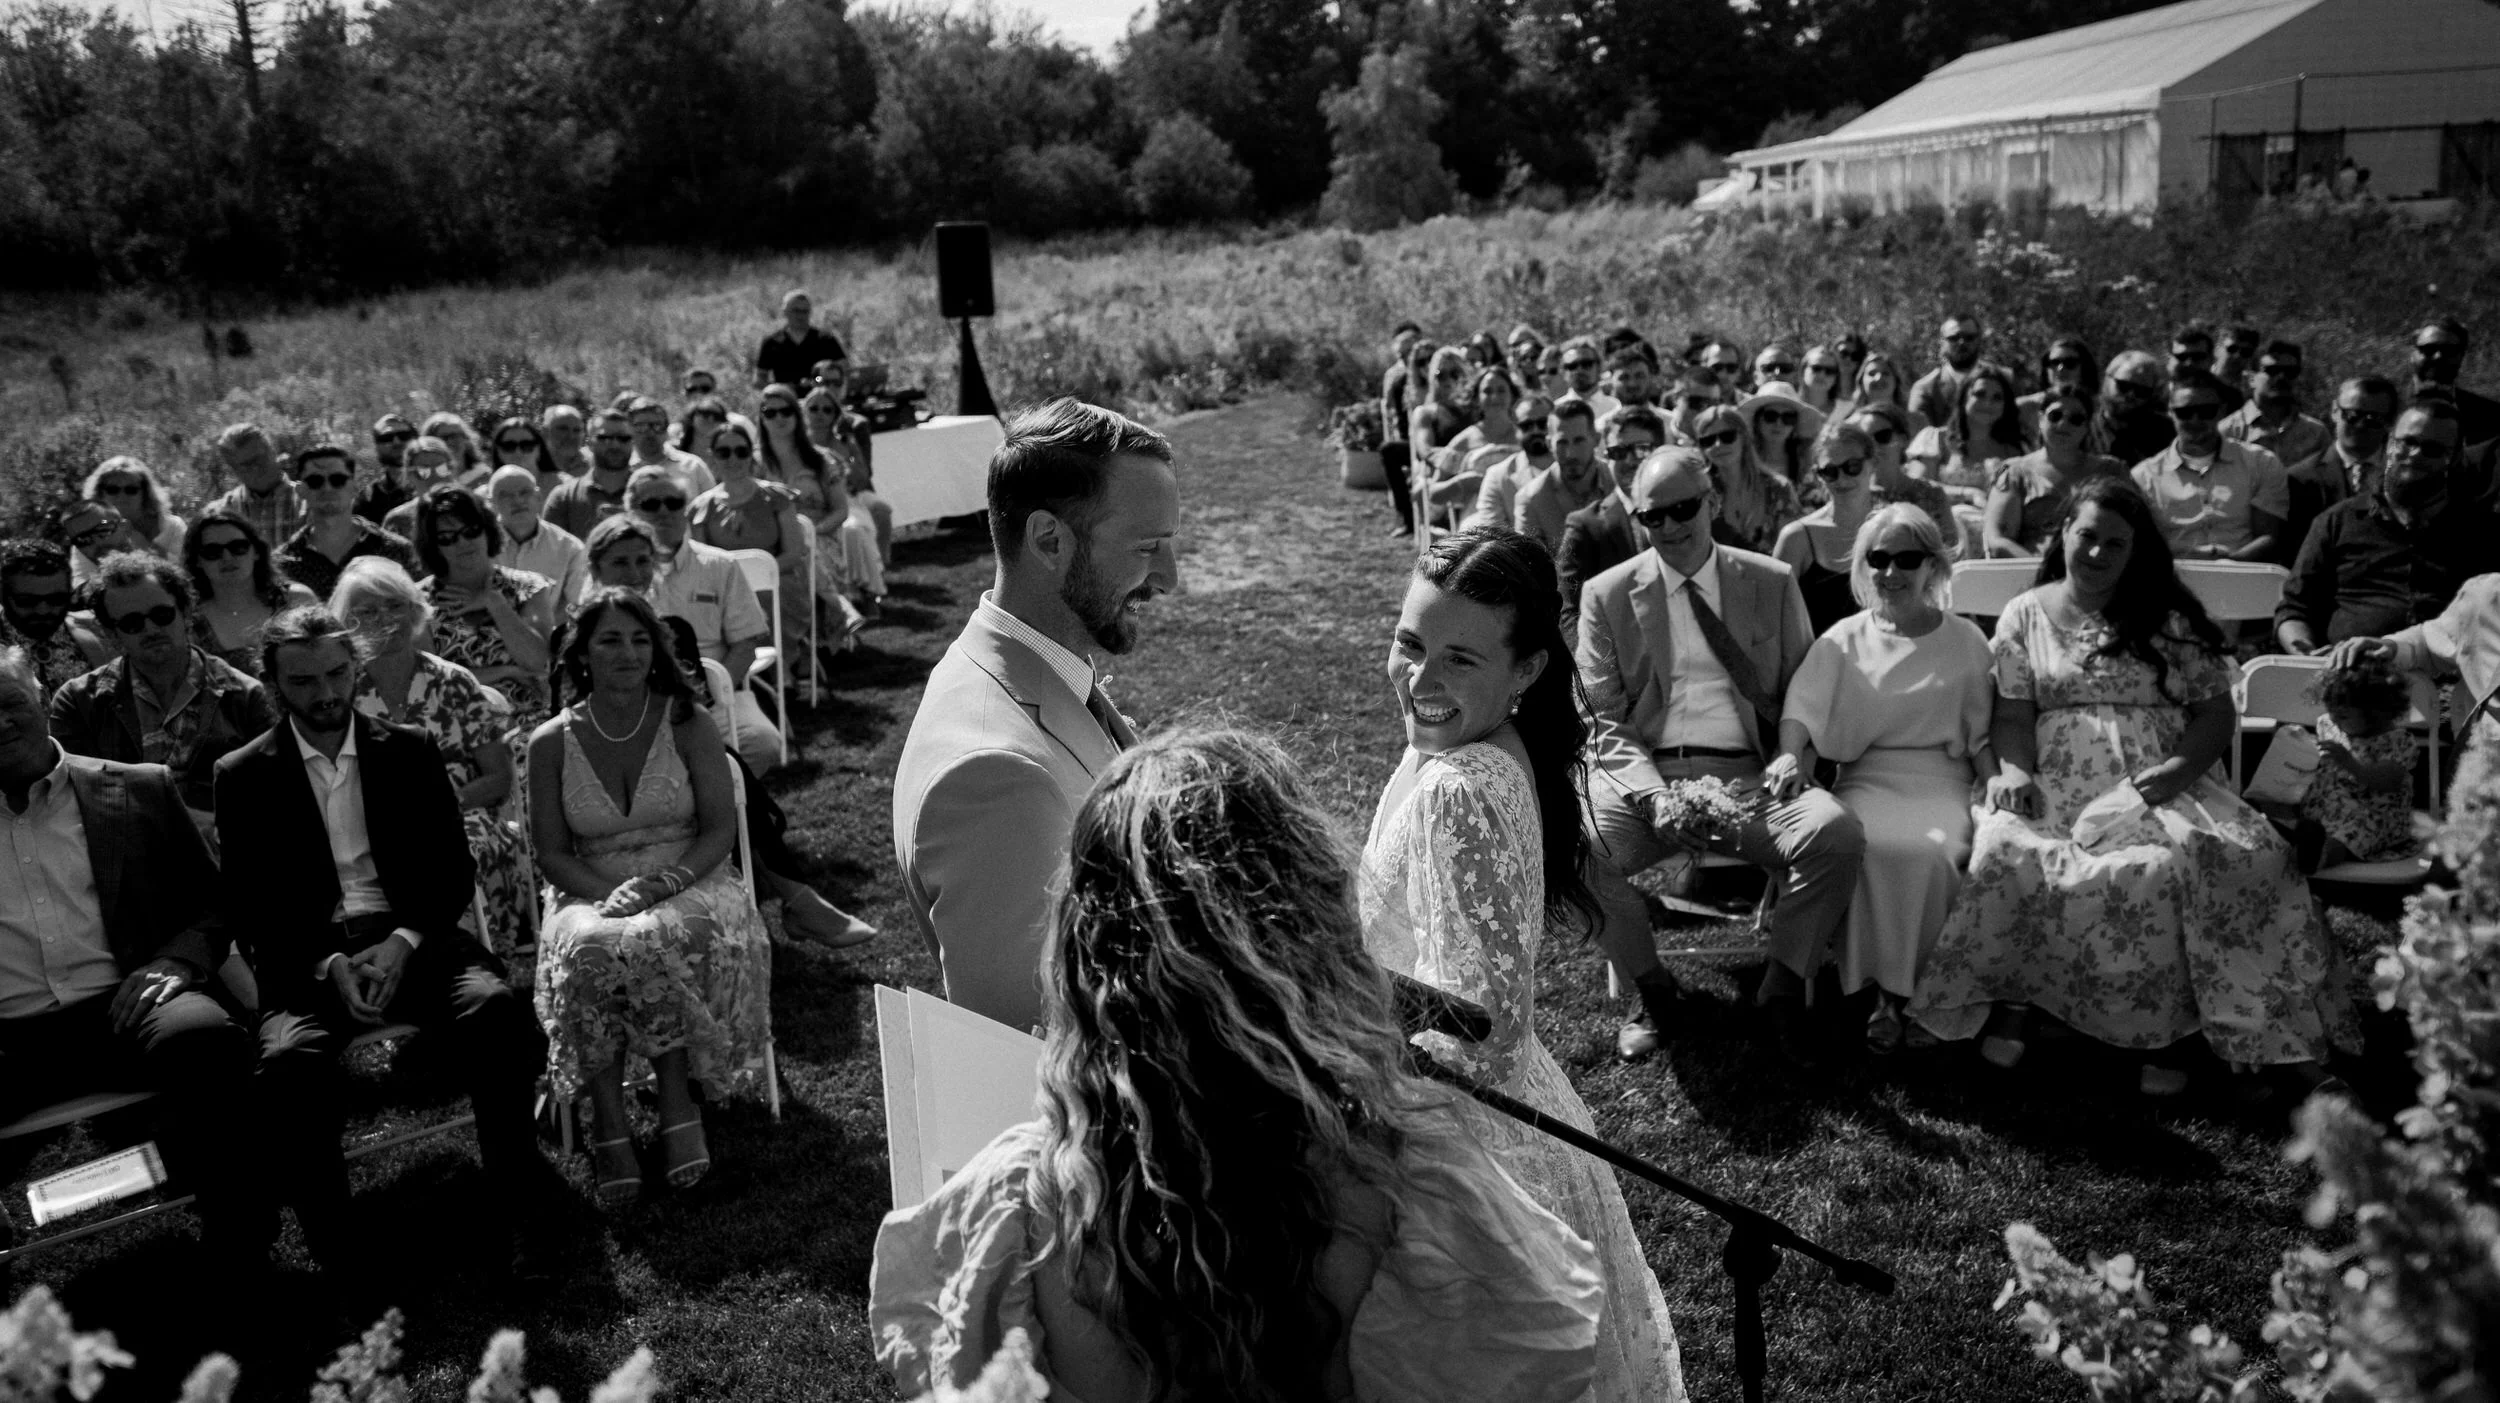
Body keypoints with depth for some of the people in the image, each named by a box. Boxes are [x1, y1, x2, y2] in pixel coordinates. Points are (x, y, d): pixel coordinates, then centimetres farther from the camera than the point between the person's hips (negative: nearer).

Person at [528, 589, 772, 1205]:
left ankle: (677, 1102, -20)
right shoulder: (551, 742, 5)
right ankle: (608, 1121, -22)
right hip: (591, 894, 1)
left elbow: (721, 829, -2)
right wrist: (609, 894, -16)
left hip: (689, 885, -1)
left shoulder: (687, 724, 1)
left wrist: (668, 881, -19)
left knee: (663, 939, -36)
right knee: (589, 949, -34)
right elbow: (551, 853, 4)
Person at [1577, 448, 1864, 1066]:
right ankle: (1652, 988, -2)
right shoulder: (1607, 594, 8)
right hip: (1645, 776, 0)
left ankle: (1783, 991, -5)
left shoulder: (1773, 583, 12)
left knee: (1836, 832, -29)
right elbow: (1603, 720, 5)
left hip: (1751, 777, 0)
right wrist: (1652, 795, -12)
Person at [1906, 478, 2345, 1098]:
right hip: (2056, 785, 0)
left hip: (2157, 784, 0)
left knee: (2185, 860, -34)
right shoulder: (2025, 616, 12)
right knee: (2009, 850, -34)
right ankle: (2007, 1001, -19)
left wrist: (2181, 767, -10)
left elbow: (2216, 713, 9)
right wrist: (2014, 769, -15)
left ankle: (2159, 1029, -23)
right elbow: (2013, 715, 6)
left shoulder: (2171, 619, 13)